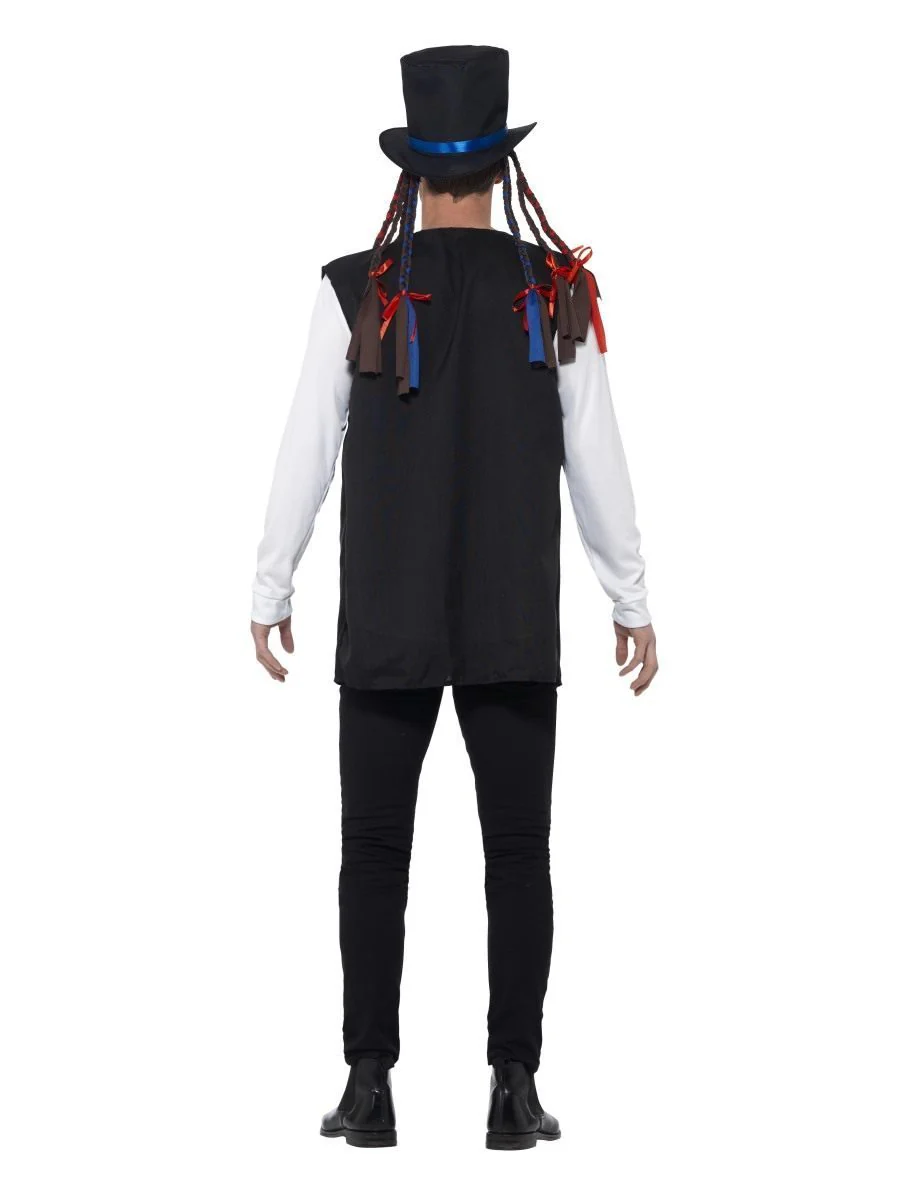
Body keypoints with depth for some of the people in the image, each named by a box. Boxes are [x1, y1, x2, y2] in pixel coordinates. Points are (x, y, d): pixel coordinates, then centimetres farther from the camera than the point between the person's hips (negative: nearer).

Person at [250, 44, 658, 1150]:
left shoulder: (354, 292, -5)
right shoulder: (559, 294, -2)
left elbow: (305, 456, -3)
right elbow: (596, 464, 0)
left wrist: (269, 594, 7)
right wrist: (631, 601, 10)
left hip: (386, 623, -1)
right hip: (516, 624, 1)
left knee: (375, 851, 5)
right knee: (517, 851, 5)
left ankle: (370, 1089, 2)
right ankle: (514, 1089, 1)